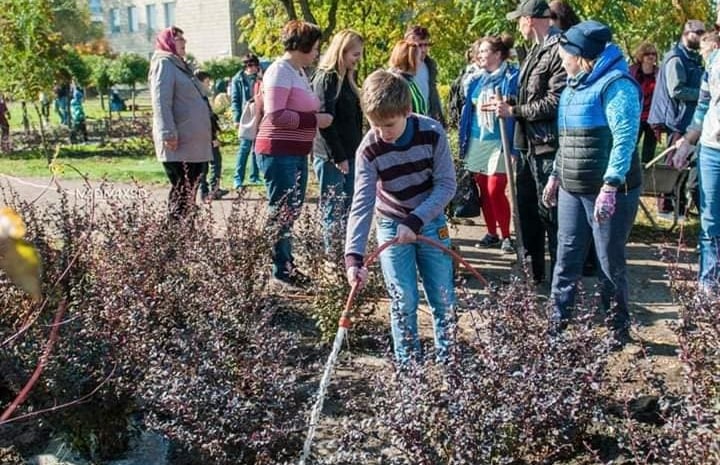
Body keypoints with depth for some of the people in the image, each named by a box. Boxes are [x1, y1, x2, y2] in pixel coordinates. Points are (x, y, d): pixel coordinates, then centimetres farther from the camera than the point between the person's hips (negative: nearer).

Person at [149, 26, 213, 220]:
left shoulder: (180, 65, 24)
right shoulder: (164, 64, -5)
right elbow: (161, 101, -16)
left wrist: (208, 134, 26)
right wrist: (168, 133, -25)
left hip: (194, 143, 9)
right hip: (178, 145, -9)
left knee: (190, 191, 9)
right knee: (181, 192, -10)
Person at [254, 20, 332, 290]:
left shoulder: (300, 72, 14)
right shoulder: (280, 71, -14)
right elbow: (275, 115, -23)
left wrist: (317, 118, 4)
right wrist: (314, 120, -18)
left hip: (297, 154, 10)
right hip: (278, 154, -9)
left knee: (291, 213, 14)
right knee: (280, 213, -4)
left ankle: (289, 268, 23)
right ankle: (279, 275, 2)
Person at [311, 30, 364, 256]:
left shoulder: (348, 77, 15)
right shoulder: (326, 78, -12)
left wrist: (357, 151, 14)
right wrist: (339, 157, -18)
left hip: (349, 155, 9)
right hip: (331, 157, -9)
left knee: (349, 209, 10)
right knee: (333, 209, -2)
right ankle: (331, 255, 5)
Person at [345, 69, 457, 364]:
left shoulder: (433, 133, -19)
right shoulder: (369, 149, -19)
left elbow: (447, 185, -16)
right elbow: (362, 204, -23)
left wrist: (415, 221, -25)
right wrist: (353, 256, -32)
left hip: (431, 223, 1)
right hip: (392, 227, -1)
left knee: (444, 299, 6)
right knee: (404, 302, -1)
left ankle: (446, 359, 25)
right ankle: (408, 364, 15)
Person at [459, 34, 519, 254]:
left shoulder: (512, 77, -7)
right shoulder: (476, 80, 13)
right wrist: (464, 142, 15)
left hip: (499, 143, -6)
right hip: (476, 142, 6)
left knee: (495, 190, -9)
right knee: (484, 190, 10)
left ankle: (506, 236, 4)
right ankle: (491, 233, 22)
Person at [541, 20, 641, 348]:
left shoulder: (616, 85, -14)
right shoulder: (575, 87, 14)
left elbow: (624, 139, -22)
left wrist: (609, 187, -28)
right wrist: (556, 175, 21)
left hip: (610, 191, -8)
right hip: (572, 189, 8)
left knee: (610, 263, 4)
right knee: (566, 259, 11)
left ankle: (619, 330, 19)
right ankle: (557, 322, 21)